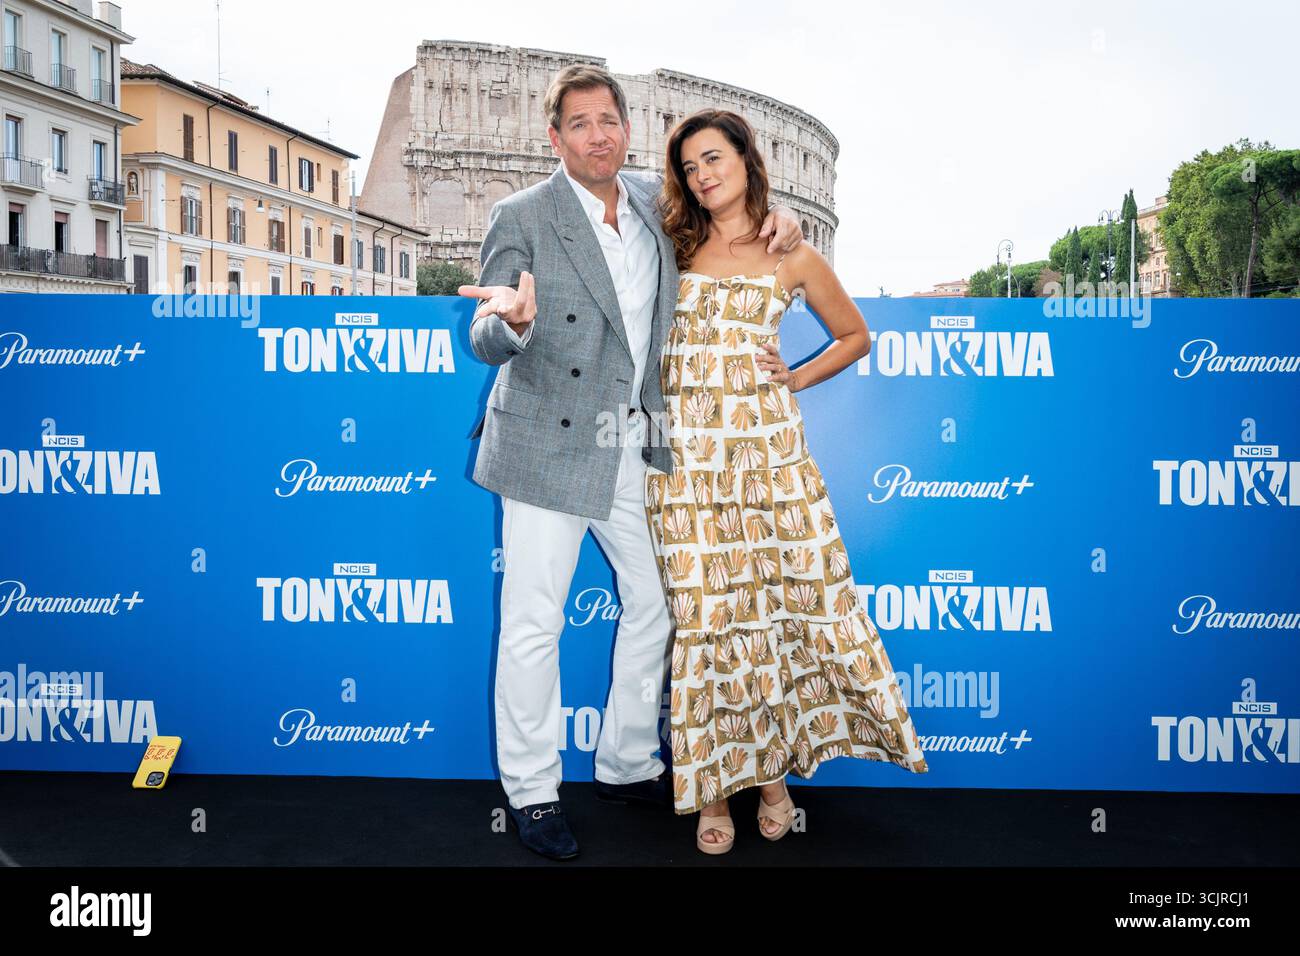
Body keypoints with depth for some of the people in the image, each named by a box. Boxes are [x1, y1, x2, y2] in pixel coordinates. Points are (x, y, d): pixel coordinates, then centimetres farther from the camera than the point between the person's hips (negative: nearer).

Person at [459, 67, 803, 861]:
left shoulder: (657, 202, 6)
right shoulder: (522, 218, -8)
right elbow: (486, 344, -11)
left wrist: (779, 215, 2)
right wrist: (515, 323, -35)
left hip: (636, 447, 6)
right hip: (550, 448, -5)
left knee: (655, 605, 14)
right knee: (535, 624, 0)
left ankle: (627, 765, 33)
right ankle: (532, 792, 18)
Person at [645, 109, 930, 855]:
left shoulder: (793, 257, 8)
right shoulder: (673, 247, 11)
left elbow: (855, 336, 18)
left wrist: (795, 378, 5)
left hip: (768, 444, 0)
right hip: (687, 450, 0)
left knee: (789, 594, -1)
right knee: (703, 610, 1)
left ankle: (774, 768, 18)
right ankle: (714, 785, 12)